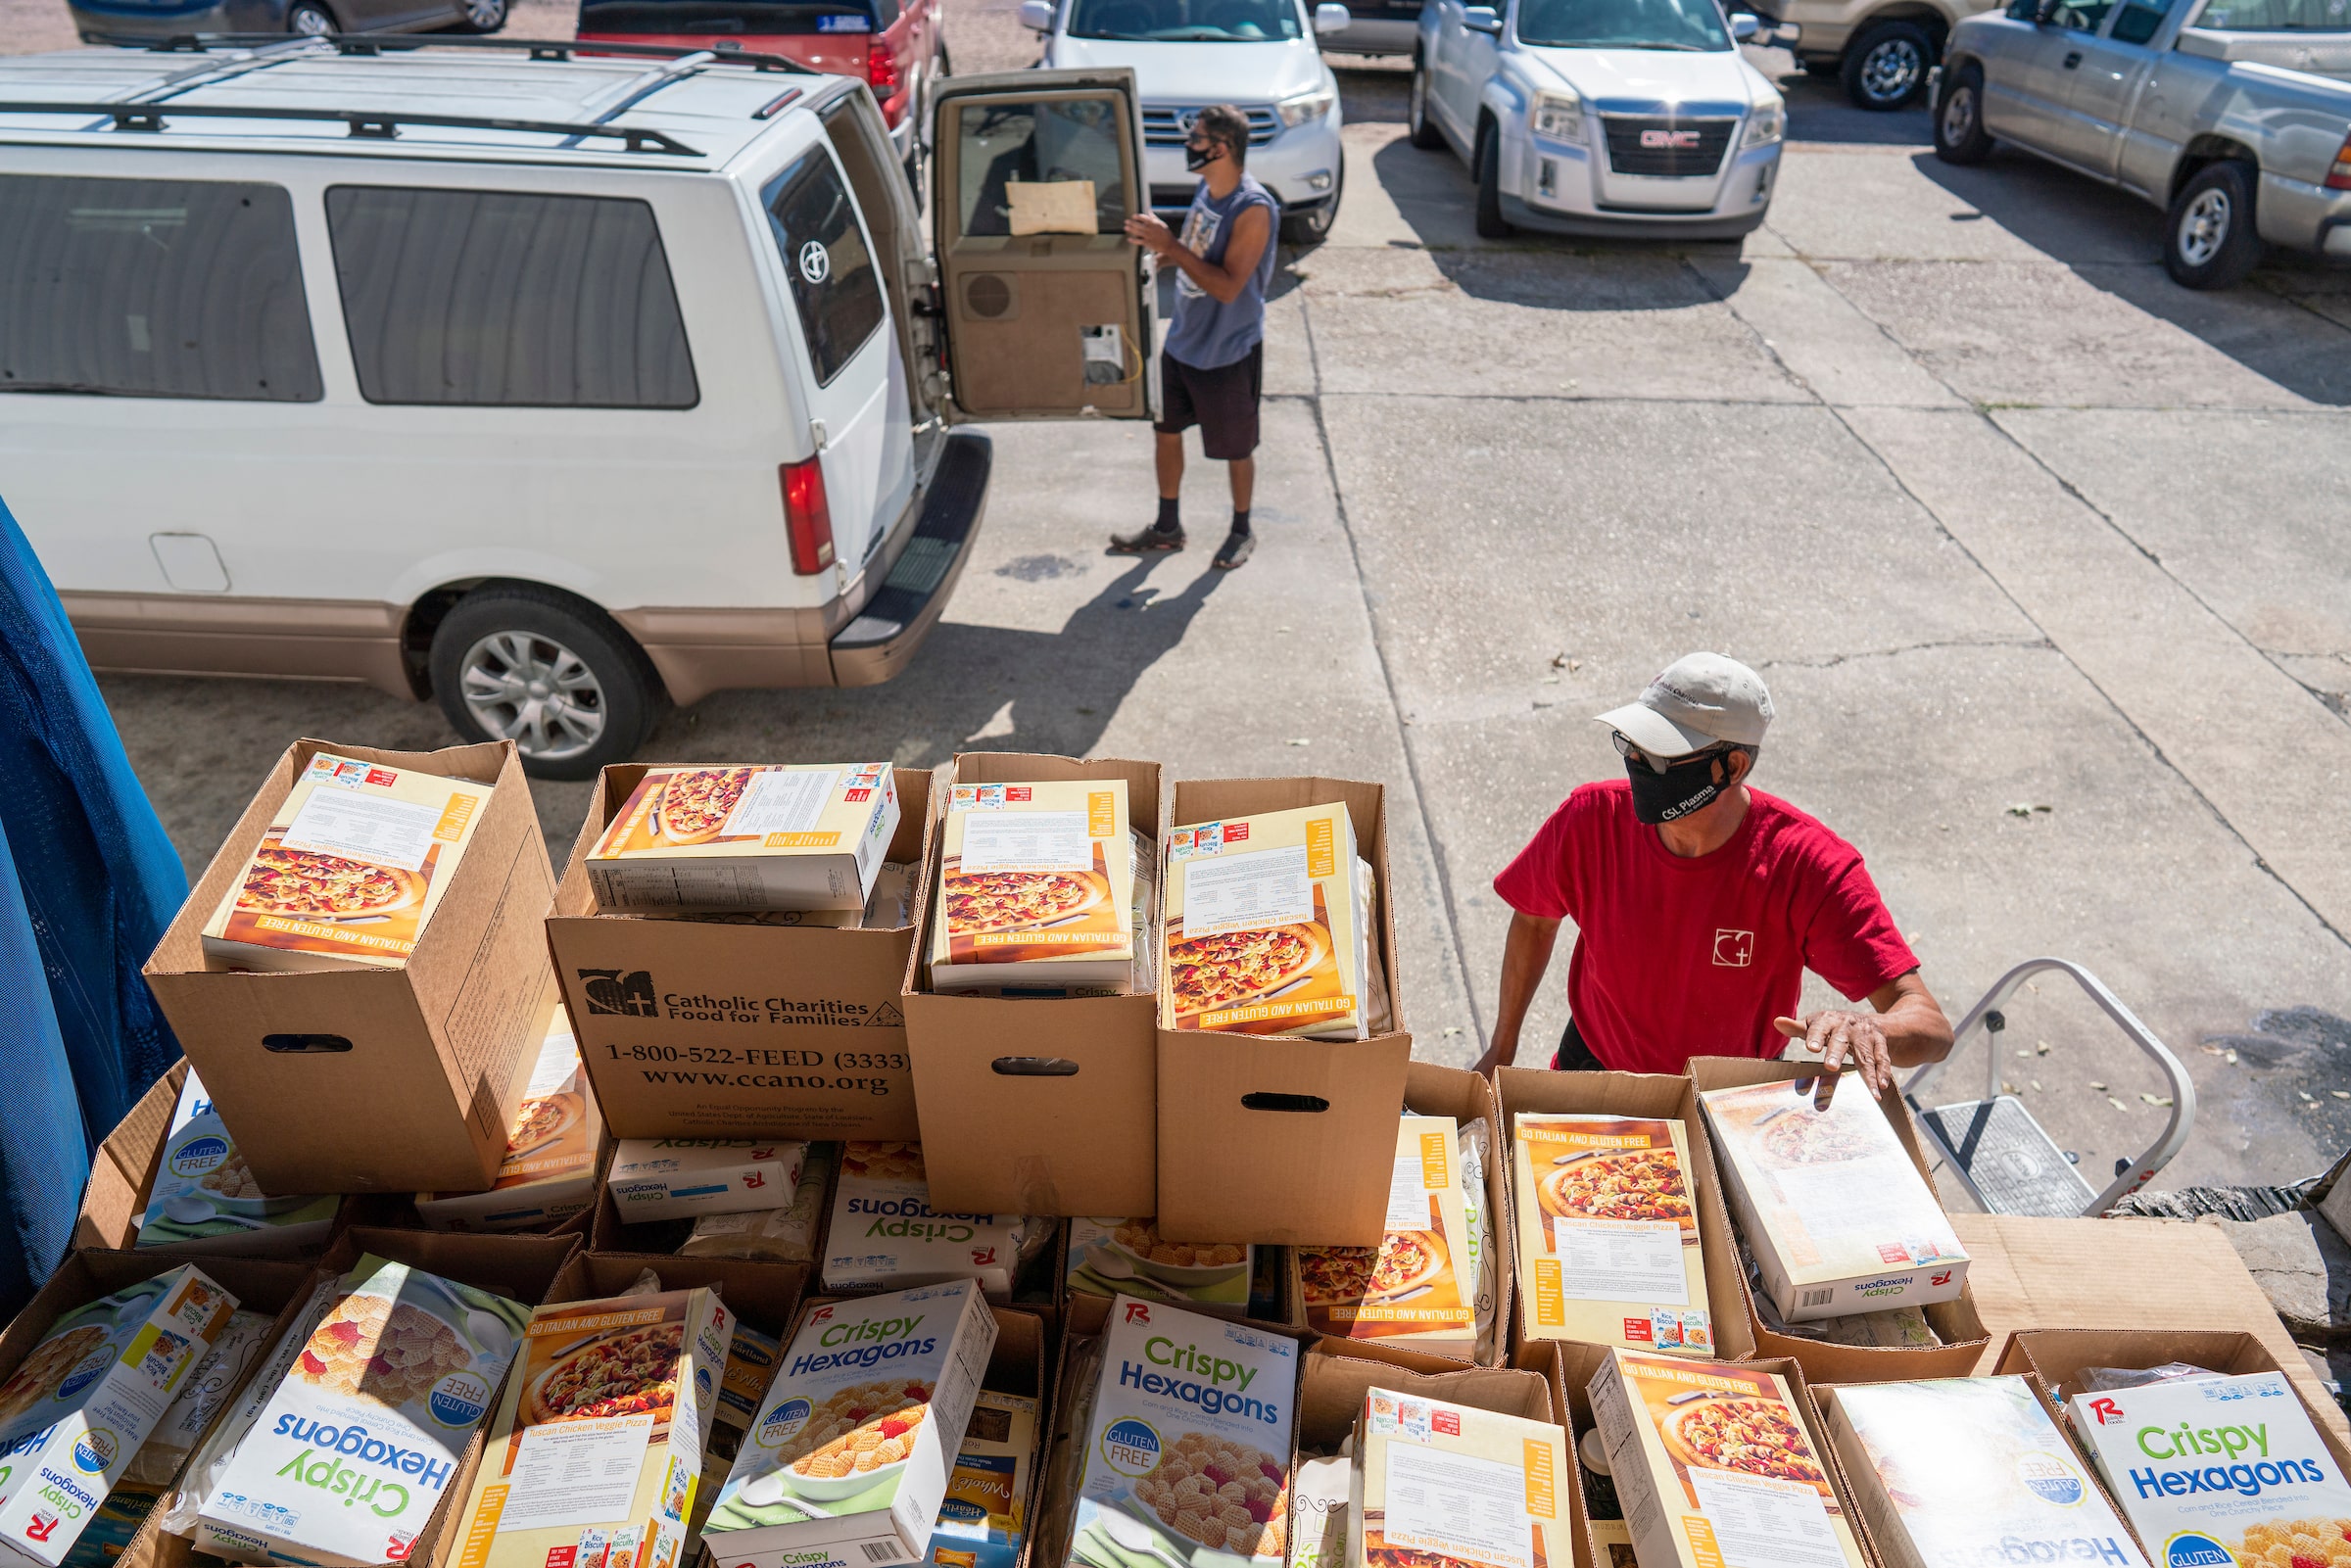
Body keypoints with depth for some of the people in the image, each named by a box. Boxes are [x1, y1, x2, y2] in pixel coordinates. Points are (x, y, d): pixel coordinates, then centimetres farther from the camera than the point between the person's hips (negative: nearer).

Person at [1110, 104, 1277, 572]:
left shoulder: (1254, 209, -23)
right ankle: (1167, 528, 30)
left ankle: (1241, 531, 29)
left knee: (1236, 449, 9)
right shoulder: (1206, 190, 3)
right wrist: (1158, 243, -4)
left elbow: (1228, 286, -28)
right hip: (1183, 342, 8)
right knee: (1166, 431, 15)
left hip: (1230, 353, -8)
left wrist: (1172, 246, -30)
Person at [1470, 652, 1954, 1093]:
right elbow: (1534, 917, -3)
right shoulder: (1591, 821, -24)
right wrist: (1502, 1051, 6)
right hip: (1593, 1072, -4)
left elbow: (1931, 1028, -30)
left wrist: (1866, 1029, -55)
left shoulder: (1807, 866, -30)